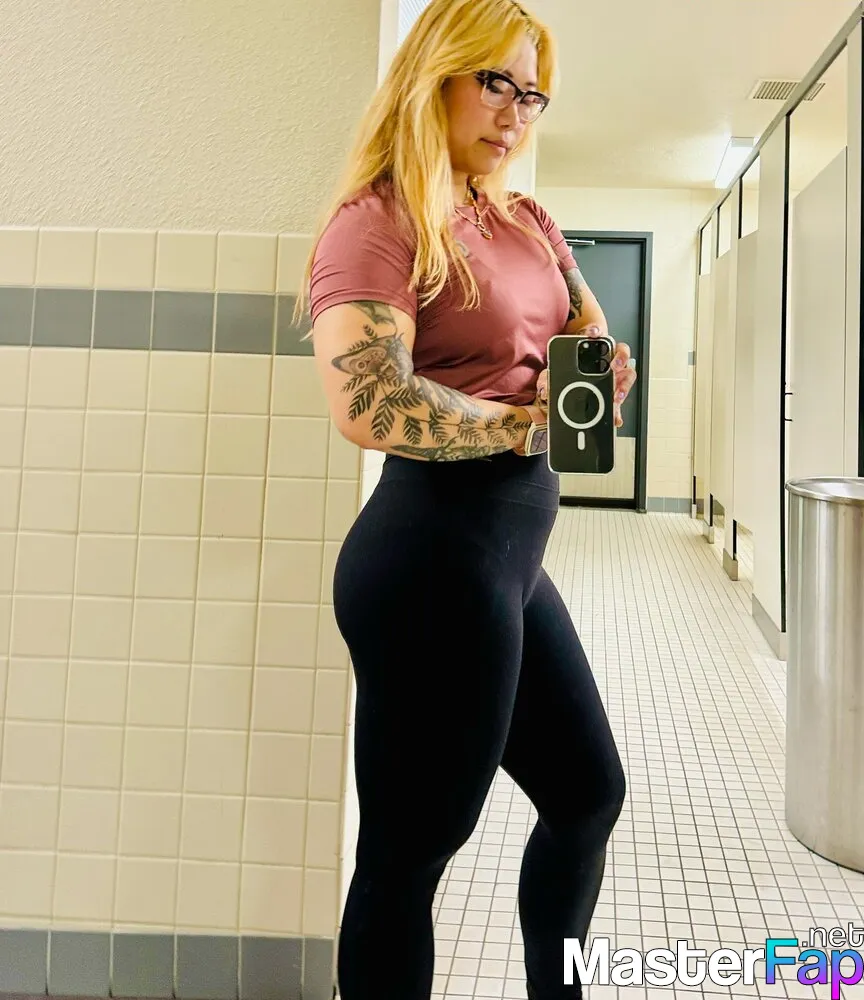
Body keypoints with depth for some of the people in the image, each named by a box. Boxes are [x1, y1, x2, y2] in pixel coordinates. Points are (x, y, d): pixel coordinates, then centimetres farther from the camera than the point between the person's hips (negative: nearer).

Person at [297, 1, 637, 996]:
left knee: (589, 794, 23)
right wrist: (528, 423, -16)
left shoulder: (528, 223, 15)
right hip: (435, 551, -9)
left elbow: (598, 342, 17)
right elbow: (370, 407, -26)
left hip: (514, 554, 10)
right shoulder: (377, 221, -10)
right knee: (411, 847, 4)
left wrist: (605, 370, -6)